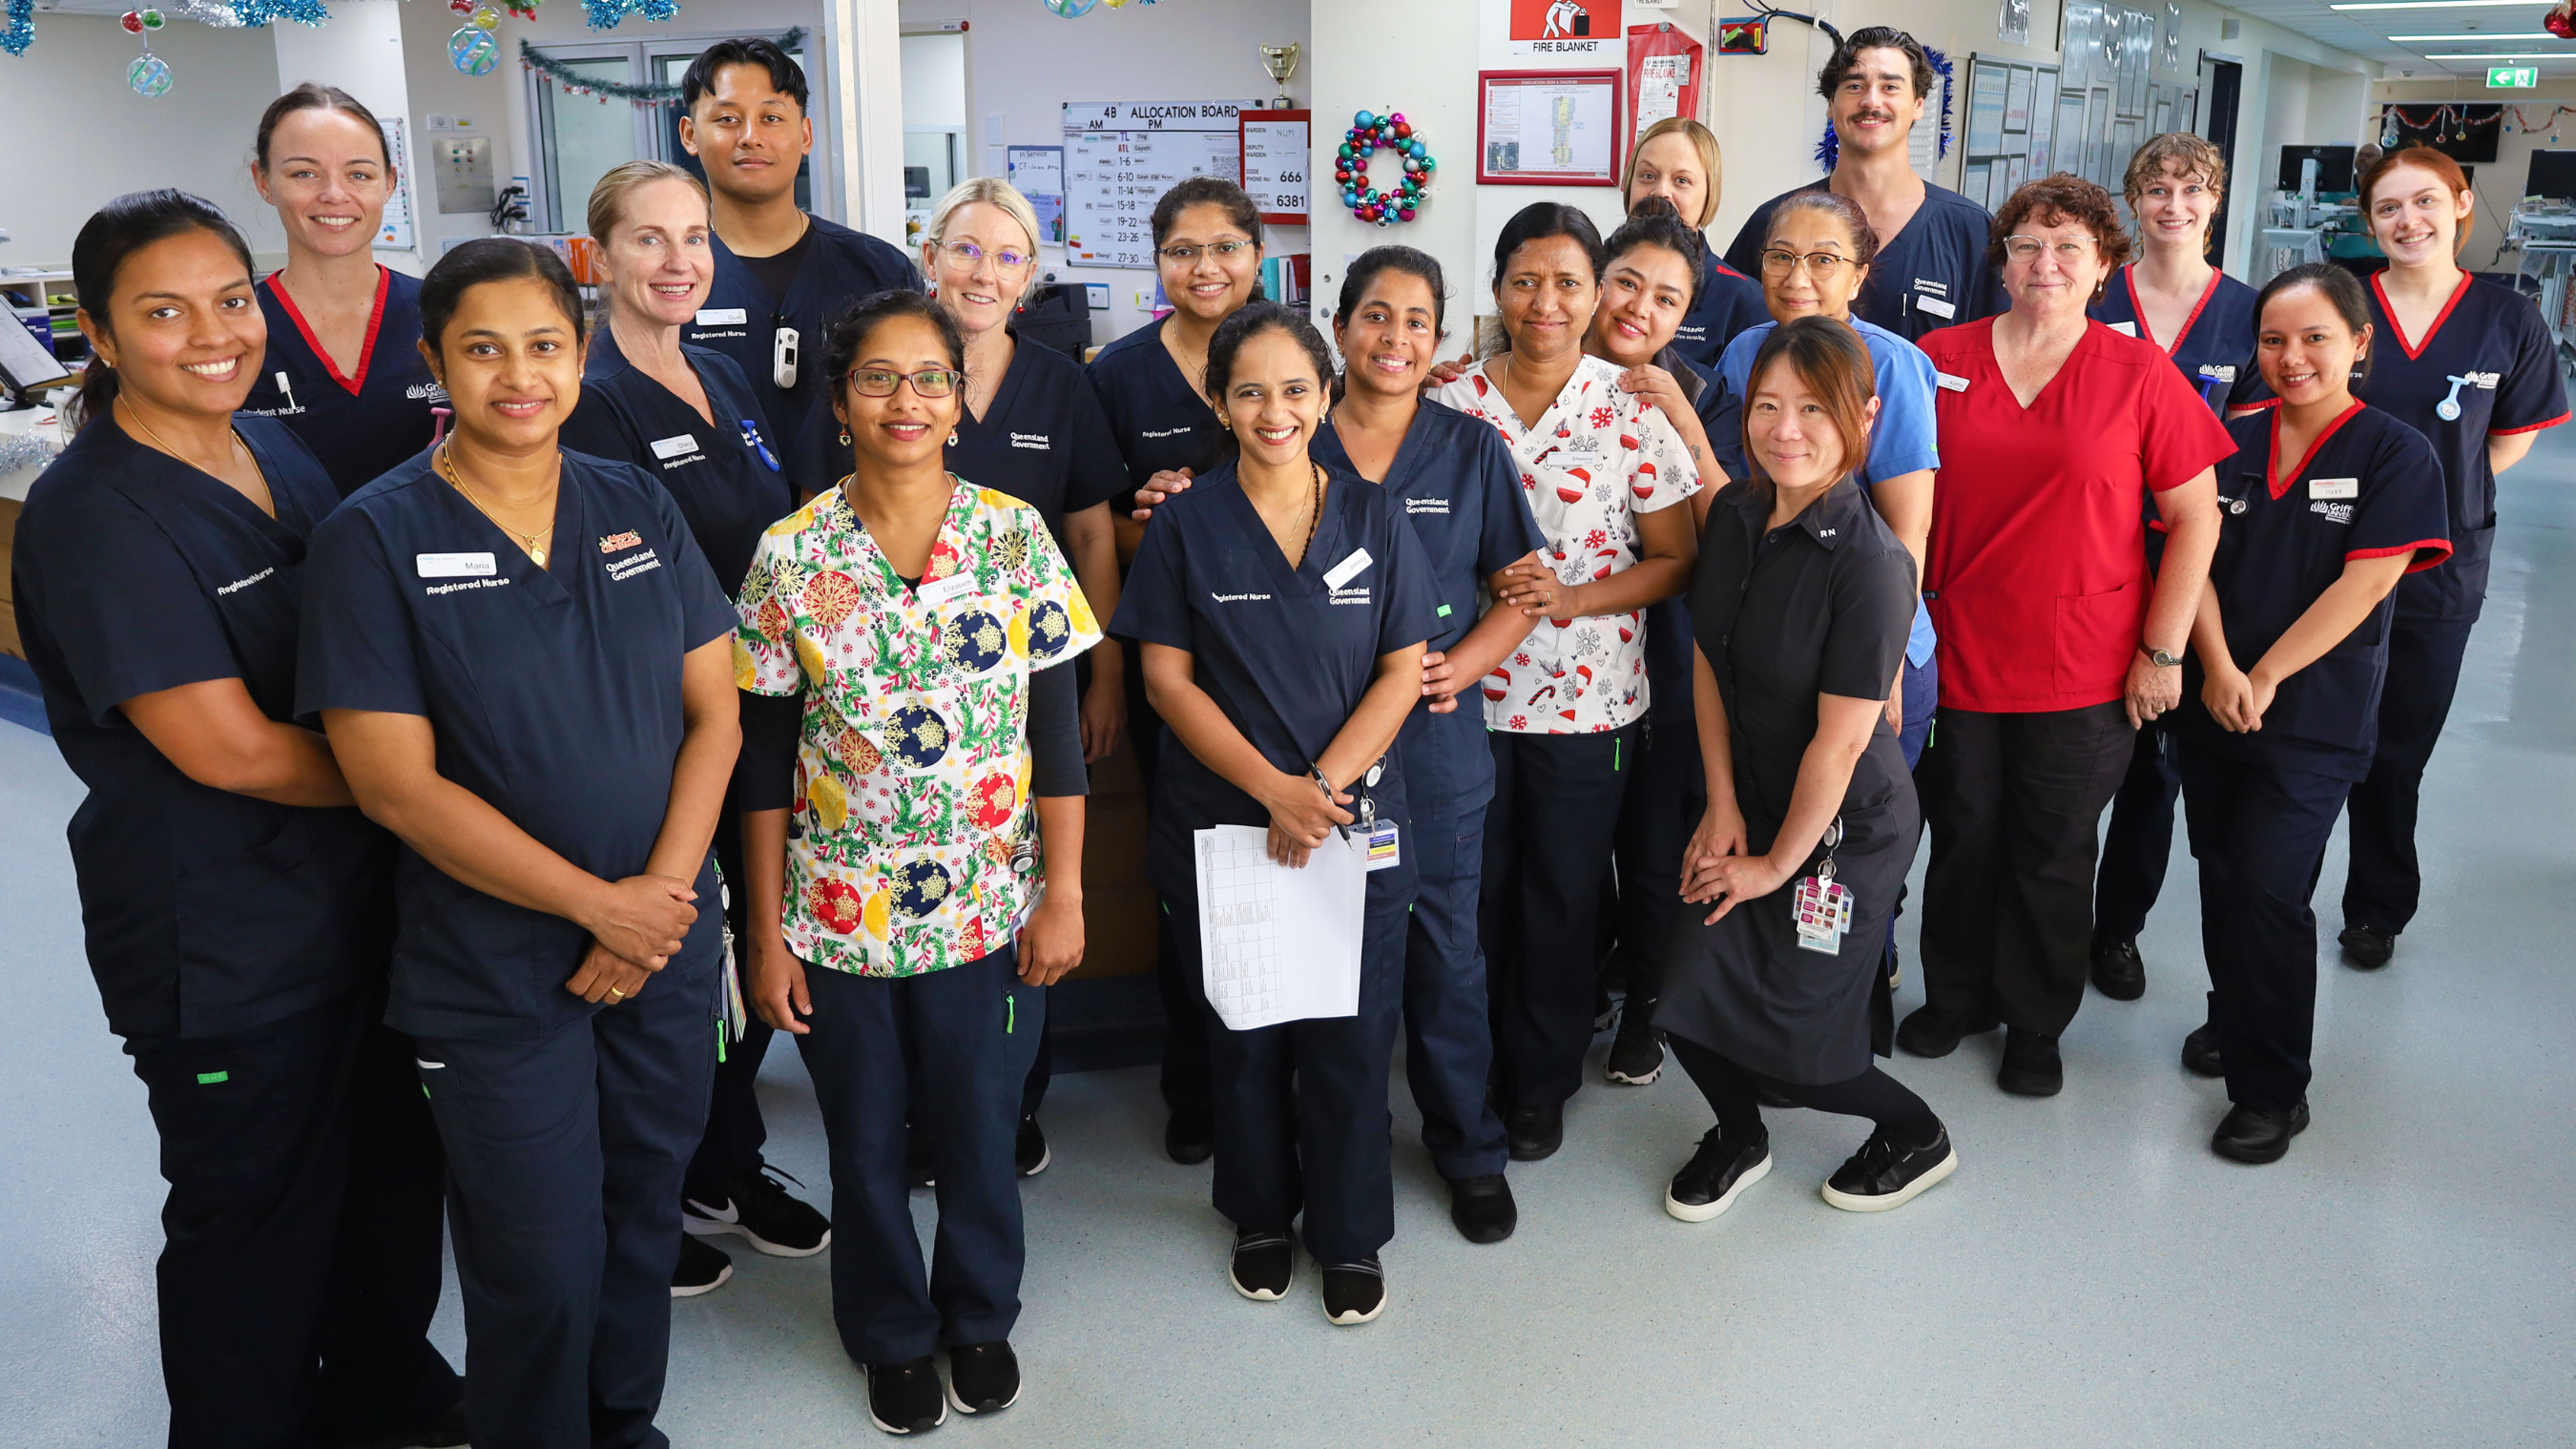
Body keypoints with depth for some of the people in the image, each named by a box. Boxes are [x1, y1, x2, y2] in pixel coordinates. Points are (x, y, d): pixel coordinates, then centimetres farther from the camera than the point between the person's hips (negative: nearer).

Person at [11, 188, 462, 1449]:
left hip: (367, 895, 8)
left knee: (394, 1173, 22)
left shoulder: (281, 455, 4)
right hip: (225, 947, -7)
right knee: (260, 1219, 12)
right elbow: (231, 750, -22)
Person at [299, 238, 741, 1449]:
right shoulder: (375, 537, -8)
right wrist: (597, 902, -14)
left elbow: (714, 713, 2)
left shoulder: (639, 507, 3)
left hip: (669, 942, 4)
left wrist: (663, 888, -10)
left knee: (646, 1218, 18)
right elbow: (397, 784, -13)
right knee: (540, 1270, 7)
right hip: (494, 974, -4)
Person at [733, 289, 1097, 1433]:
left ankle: (981, 1317, 41)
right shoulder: (789, 554, -5)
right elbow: (767, 759, -2)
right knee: (866, 1145, 16)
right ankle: (893, 1336, 40)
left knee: (981, 1134, 14)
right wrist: (766, 934, -2)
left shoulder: (1014, 534, -5)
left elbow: (1057, 730, -3)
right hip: (838, 916, 0)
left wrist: (1063, 896, -5)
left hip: (991, 908, 0)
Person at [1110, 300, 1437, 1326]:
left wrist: (1321, 787, -13)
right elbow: (1168, 678, -4)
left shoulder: (1373, 517, 1)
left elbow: (1403, 672, -1)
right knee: (1244, 1035, 12)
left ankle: (1350, 1233, 26)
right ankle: (1261, 1214, 34)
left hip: (1358, 817, 0)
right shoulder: (1187, 524, -1)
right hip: (1220, 820, 0)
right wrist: (1272, 789, -15)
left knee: (1350, 1038, 5)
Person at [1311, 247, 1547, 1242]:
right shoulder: (1294, 448, 3)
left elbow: (1519, 588, 5)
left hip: (1437, 733, 0)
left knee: (1444, 944, 7)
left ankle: (1469, 1148, 25)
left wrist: (1462, 664, -12)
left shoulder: (1471, 450, 5)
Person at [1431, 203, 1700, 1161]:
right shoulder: (1451, 404, 0)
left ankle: (1542, 1082, 30)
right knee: (1471, 893, 10)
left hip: (1586, 700, -1)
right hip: (1466, 693, 1)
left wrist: (1573, 599, -16)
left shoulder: (1634, 412, -4)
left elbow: (1675, 560, -1)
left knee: (1562, 900, 11)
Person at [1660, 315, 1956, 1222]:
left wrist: (1779, 861, -11)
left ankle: (1916, 1135, 32)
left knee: (1787, 1037, 2)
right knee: (1691, 994, 0)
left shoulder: (1867, 563, -25)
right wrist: (1724, 808, -1)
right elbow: (1708, 662, 3)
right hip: (1751, 800, 6)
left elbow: (1840, 739, -21)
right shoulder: (1734, 515, -3)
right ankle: (1740, 1142, 31)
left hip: (1846, 829, -6)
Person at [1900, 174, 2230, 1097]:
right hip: (1954, 658, 2)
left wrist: (2162, 649, -5)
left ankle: (2036, 1022, 31)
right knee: (1962, 840, 15)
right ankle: (1956, 996, 37)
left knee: (2053, 855, 11)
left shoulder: (2140, 375, -4)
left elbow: (2196, 517, -2)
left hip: (2083, 671, -1)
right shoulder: (1940, 361, 1)